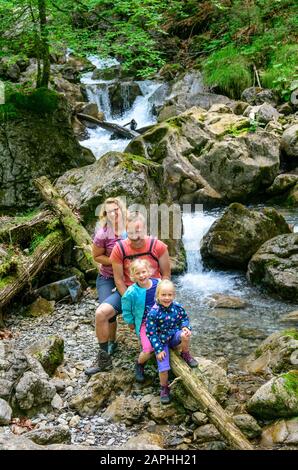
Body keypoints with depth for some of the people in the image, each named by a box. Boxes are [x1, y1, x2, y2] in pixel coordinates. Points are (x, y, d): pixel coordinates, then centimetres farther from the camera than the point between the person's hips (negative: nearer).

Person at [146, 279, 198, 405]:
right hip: (161, 341, -2)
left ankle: (186, 355, -1)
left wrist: (186, 327, -15)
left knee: (185, 336, -32)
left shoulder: (177, 307, -9)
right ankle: (164, 388, 16)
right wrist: (158, 349, -17)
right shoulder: (154, 312, -21)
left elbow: (185, 318, 8)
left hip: (175, 336, 2)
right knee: (163, 367, -13)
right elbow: (151, 333, -16)